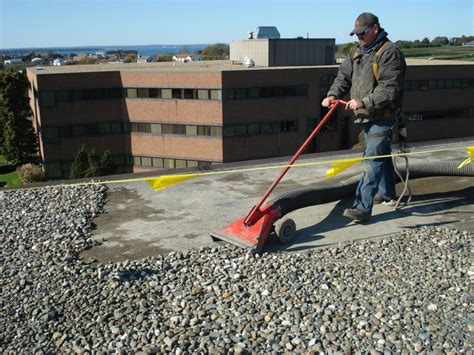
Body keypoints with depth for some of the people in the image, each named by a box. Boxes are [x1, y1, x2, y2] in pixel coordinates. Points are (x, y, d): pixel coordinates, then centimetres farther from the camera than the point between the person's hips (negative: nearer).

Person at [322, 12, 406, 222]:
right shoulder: (357, 51, 11)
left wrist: (363, 102, -26)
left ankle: (363, 207, -12)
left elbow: (389, 89, -23)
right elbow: (344, 75, 11)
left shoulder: (389, 52, -16)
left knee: (373, 161, -11)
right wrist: (333, 95, -7)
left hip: (381, 117, -9)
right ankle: (387, 192, 39)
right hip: (367, 116, 9)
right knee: (381, 155, 22)